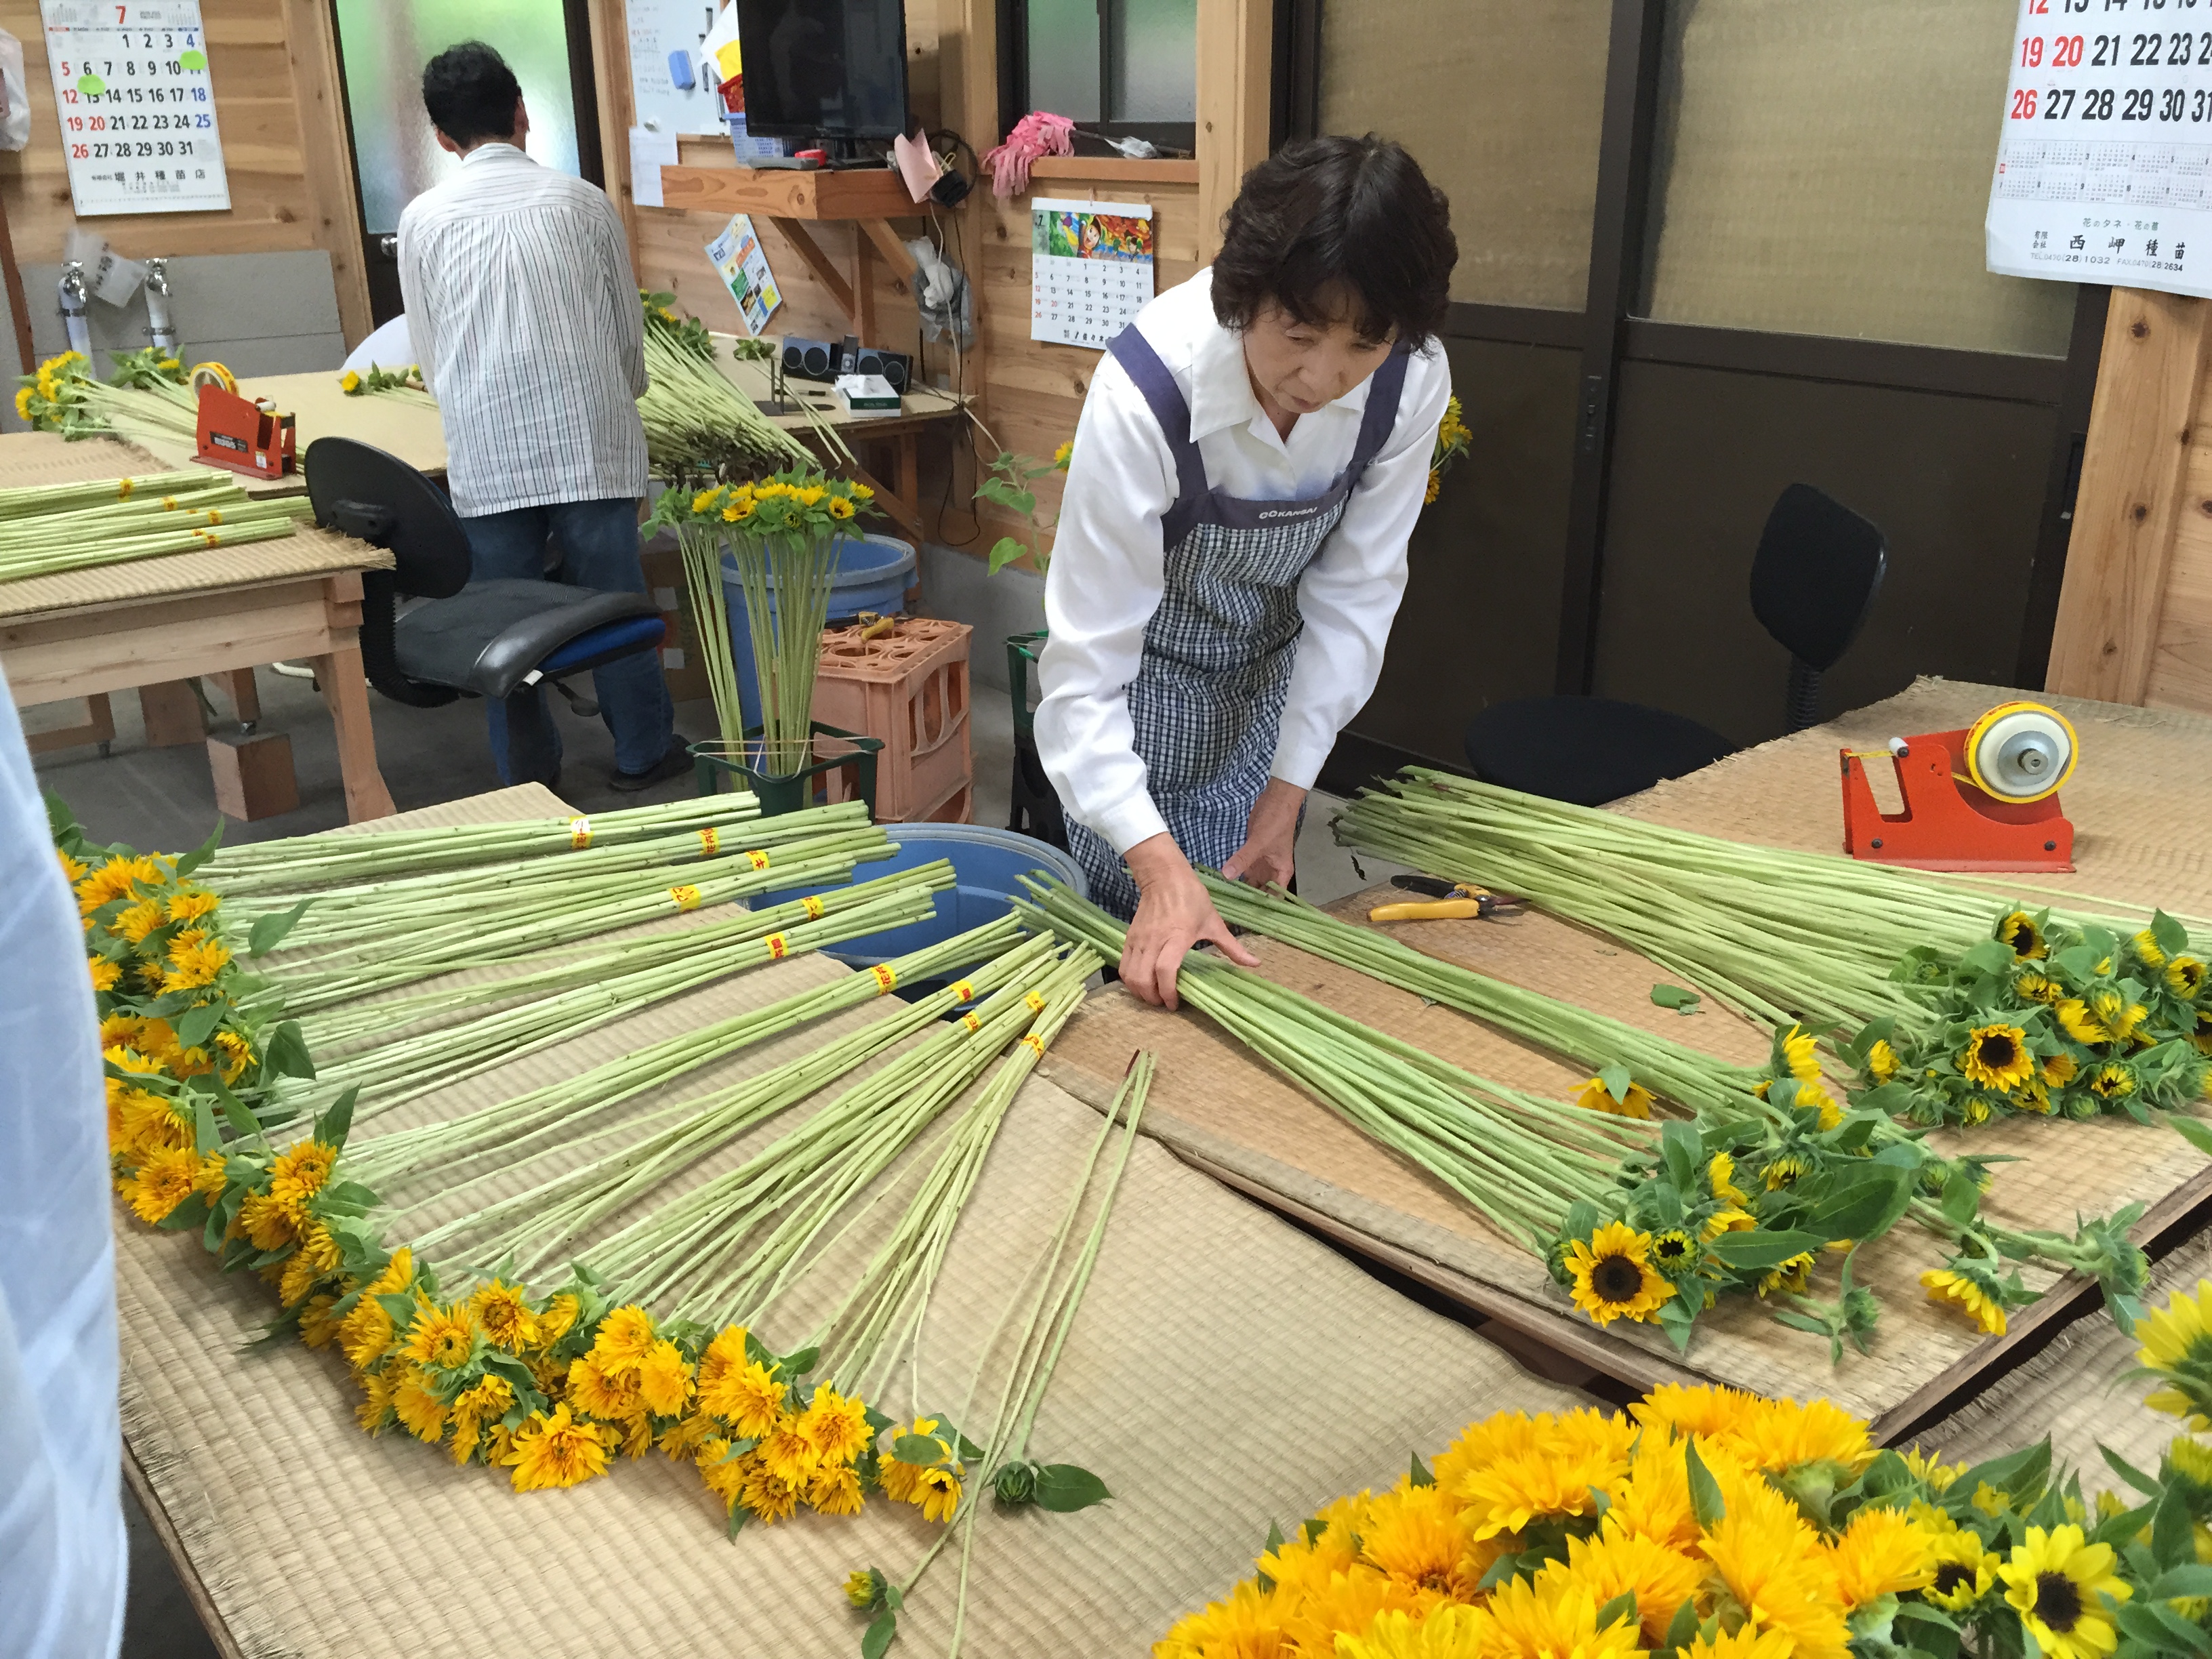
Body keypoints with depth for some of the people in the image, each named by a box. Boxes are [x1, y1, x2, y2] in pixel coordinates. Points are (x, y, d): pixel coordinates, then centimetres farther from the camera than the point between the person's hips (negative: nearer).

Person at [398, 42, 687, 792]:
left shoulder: (424, 219, 4)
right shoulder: (582, 201, 3)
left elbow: (431, 359, 11)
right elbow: (630, 332, 10)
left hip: (487, 457, 0)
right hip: (591, 446, 0)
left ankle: (525, 778, 16)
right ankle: (644, 752, 20)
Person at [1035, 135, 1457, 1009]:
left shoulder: (1413, 380, -24)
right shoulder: (1144, 392, -36)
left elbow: (1353, 593, -13)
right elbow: (1085, 663, -33)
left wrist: (1287, 795, -12)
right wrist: (1160, 867, -41)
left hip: (1270, 672, 4)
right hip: (1143, 676, -3)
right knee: (1155, 952, 1)